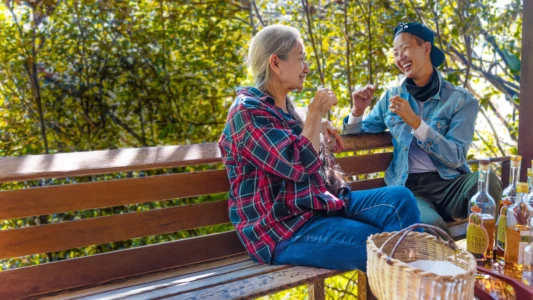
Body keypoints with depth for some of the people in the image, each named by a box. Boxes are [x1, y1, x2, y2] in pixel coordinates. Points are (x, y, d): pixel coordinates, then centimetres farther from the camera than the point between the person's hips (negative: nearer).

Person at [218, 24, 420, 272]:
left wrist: (319, 127, 16)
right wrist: (316, 113, -12)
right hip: (285, 229, -9)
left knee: (400, 198, -8)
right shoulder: (247, 111, -14)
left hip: (324, 203, 9)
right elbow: (300, 165, -24)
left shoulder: (283, 106, 14)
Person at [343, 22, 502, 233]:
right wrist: (357, 111, -3)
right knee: (431, 226, -35)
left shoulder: (461, 100, 3)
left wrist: (415, 122, -18)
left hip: (449, 183, 1)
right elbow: (356, 136, 19)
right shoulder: (392, 97, 12)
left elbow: (455, 157, -8)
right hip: (408, 187, 0)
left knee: (488, 181, -33)